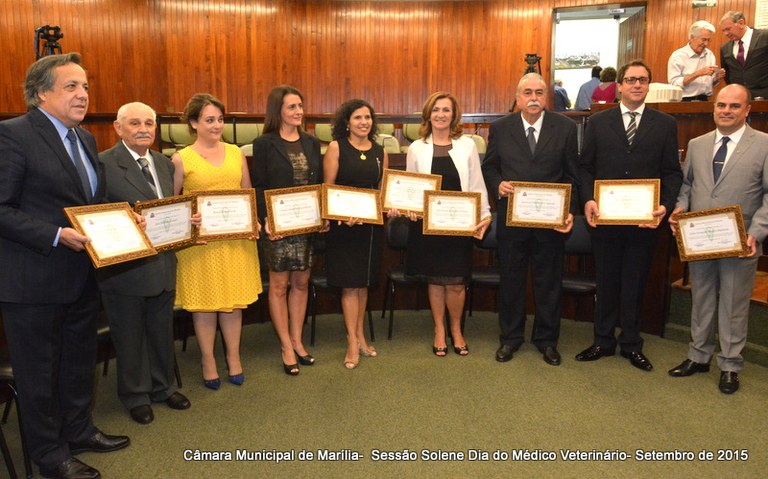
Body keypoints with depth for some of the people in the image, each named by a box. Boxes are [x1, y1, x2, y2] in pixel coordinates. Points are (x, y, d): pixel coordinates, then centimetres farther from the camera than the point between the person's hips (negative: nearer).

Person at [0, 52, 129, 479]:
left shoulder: (85, 139, 11)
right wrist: (57, 236, -25)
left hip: (82, 275, 8)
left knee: (80, 360, 22)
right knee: (38, 371, 10)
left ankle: (78, 430, 42)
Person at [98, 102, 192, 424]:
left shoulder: (165, 163, 10)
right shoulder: (103, 164, -11)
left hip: (163, 264, 6)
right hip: (124, 267, -6)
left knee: (162, 331, 19)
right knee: (129, 335, 11)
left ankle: (162, 386, 39)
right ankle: (135, 395, 31)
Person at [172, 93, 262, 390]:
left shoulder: (236, 153, 8)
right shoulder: (181, 159, 0)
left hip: (236, 239, 3)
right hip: (199, 241, -2)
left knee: (233, 300, 10)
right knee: (203, 302, 7)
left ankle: (234, 358, 27)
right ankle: (208, 362, 24)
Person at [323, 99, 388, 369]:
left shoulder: (380, 152, 9)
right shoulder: (336, 148, -3)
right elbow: (327, 188, -6)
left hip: (372, 224, 4)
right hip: (344, 225, -4)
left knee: (364, 282, 13)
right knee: (350, 284, -2)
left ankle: (360, 336, 25)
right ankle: (353, 343, 5)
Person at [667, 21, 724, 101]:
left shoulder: (710, 55, 13)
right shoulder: (677, 56, -3)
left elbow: (711, 83, 20)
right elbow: (674, 84, -14)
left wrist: (717, 78, 0)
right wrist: (697, 74, -19)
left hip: (704, 101, 4)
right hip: (685, 101, -4)